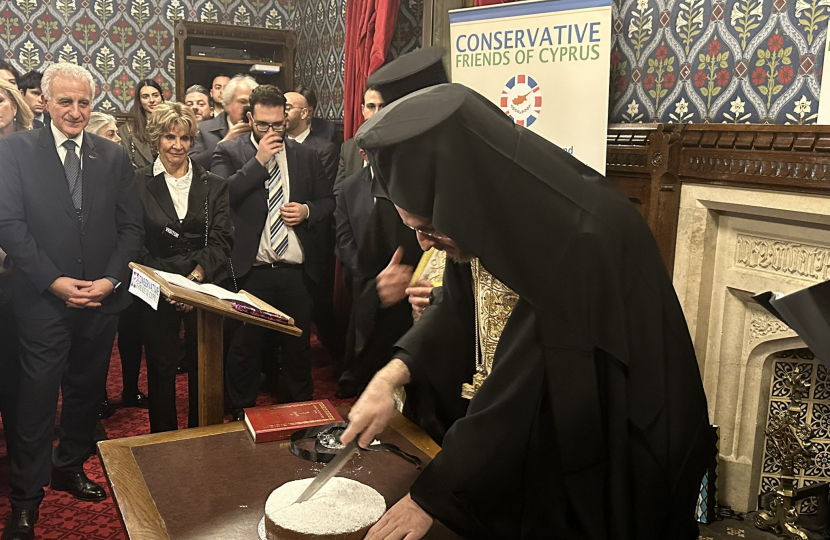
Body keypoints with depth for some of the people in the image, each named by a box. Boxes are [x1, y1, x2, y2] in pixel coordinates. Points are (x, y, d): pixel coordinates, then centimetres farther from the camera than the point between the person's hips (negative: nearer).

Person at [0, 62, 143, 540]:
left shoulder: (114, 157, 6)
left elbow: (131, 227, 5)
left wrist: (111, 280, -7)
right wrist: (53, 281, -14)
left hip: (103, 299, 3)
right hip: (44, 299, -3)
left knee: (87, 391, 15)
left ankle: (71, 466, 36)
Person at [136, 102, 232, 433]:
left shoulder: (213, 186, 8)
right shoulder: (138, 183, 2)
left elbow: (222, 241, 0)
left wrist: (196, 276, -16)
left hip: (206, 287, 1)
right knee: (161, 366, 6)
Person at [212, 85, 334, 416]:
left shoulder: (305, 156, 10)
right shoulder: (229, 153, 2)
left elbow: (328, 201, 15)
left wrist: (307, 210, -6)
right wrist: (259, 161, -15)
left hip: (296, 272, 3)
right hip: (249, 272, -2)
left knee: (298, 345, 14)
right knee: (244, 348, 9)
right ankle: (241, 415, 26)